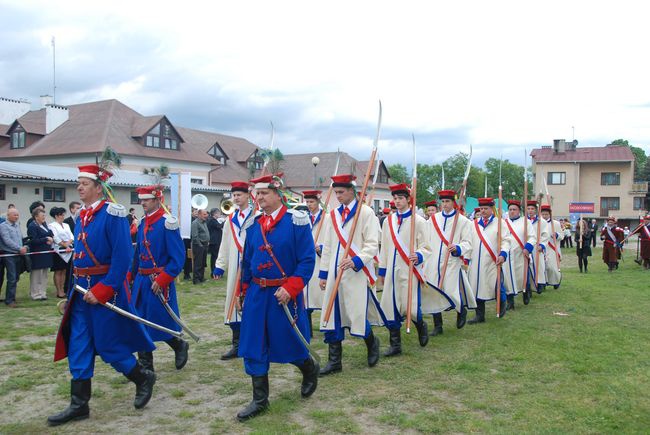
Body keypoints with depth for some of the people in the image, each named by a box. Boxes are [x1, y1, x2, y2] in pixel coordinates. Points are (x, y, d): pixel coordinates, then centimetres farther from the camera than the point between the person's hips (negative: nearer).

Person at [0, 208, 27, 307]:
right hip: (9, 255, -6)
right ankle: (9, 300, 0)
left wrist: (24, 247, 2)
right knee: (12, 278, -7)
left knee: (16, 278, 10)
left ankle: (12, 297, 19)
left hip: (19, 255, 6)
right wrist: (20, 248, -19)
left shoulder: (17, 225, 13)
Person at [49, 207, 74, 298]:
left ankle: (62, 290, 14)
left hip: (68, 251, 6)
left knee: (64, 271, 9)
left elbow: (71, 237, 7)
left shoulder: (66, 225, 16)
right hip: (58, 251, -6)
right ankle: (59, 292, 3)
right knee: (58, 272, 0)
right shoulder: (52, 226, -4)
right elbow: (56, 239, -12)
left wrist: (68, 243, -12)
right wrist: (65, 246, -12)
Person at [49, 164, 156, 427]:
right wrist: (78, 287, 13)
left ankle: (144, 378, 23)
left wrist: (102, 291, -22)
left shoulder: (112, 214, -14)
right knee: (78, 347, 8)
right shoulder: (81, 216, 11)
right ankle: (79, 405, 17)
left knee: (108, 346, 0)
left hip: (106, 289, -8)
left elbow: (122, 257, -19)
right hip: (82, 290, 8)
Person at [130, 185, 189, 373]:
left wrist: (162, 280, -19)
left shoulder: (167, 223, -13)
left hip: (159, 282, -7)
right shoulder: (143, 223, 10)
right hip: (141, 281, 7)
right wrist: (131, 276, 10)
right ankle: (145, 367, 18)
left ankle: (180, 346, 29)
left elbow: (178, 257, -16)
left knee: (161, 323, 1)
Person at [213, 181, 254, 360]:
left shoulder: (256, 217, -5)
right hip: (235, 269, 6)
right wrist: (220, 265, 12)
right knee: (234, 304, 7)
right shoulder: (231, 219, 13)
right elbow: (225, 245, 15)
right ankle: (236, 345, 17)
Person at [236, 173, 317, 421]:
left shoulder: (296, 221, -10)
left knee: (289, 343, 7)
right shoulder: (254, 225, 7)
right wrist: (245, 290, 16)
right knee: (254, 347, 5)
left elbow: (307, 260, -13)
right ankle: (260, 400, 18)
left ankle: (310, 370, 39)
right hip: (256, 294, 5)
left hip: (285, 294, -5)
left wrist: (290, 288, -21)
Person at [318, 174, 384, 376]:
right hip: (335, 274, 6)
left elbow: (372, 244, -10)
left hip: (357, 274, -5)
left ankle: (372, 343, 28)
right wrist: (323, 273, 13)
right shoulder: (333, 215, 12)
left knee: (357, 317, -3)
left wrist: (356, 261, -25)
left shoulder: (366, 212, -5)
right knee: (332, 316, 5)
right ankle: (334, 361, 14)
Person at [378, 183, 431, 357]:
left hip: (410, 270, -4)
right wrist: (381, 271, 13)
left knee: (410, 307, -7)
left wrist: (418, 256, -24)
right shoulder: (388, 221, 10)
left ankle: (421, 326, 28)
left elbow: (426, 247, -3)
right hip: (392, 270, 4)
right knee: (391, 307, 3)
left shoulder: (418, 221, -3)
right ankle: (395, 345, 15)